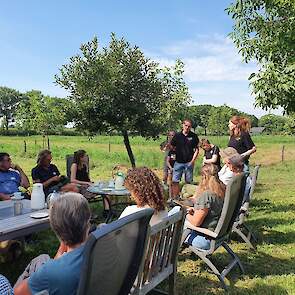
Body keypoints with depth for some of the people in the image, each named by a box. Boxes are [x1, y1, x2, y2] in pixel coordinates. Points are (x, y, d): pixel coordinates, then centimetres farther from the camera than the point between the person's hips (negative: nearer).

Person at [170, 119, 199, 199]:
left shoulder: (194, 136, 2)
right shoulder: (177, 135, 4)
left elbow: (197, 149, 4)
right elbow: (172, 147, 11)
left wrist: (193, 160, -5)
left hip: (189, 162, -1)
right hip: (178, 162, 1)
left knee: (188, 182, 6)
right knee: (175, 181, -2)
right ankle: (174, 197, 7)